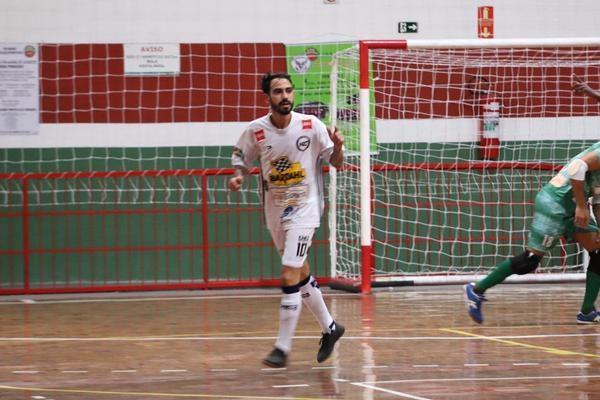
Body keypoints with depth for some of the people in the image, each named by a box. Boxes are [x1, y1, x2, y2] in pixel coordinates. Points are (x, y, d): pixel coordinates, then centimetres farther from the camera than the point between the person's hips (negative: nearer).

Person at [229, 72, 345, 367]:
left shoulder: (311, 125, -11)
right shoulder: (256, 130, -5)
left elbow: (336, 163, -5)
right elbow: (241, 161, 8)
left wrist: (337, 146, -26)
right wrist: (238, 176, -14)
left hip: (304, 208, -4)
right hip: (275, 210, 4)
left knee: (290, 275, -13)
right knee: (300, 274, 15)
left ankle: (283, 347, -9)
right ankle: (329, 327, 35)